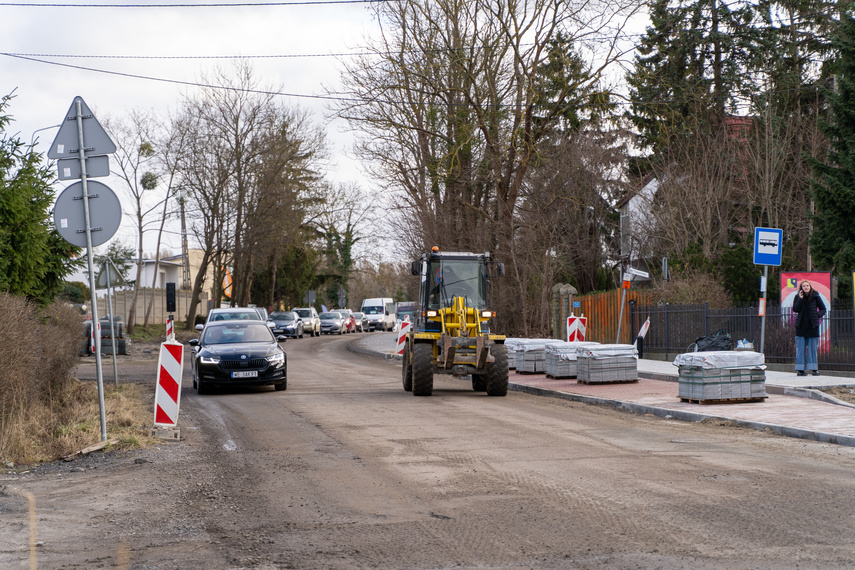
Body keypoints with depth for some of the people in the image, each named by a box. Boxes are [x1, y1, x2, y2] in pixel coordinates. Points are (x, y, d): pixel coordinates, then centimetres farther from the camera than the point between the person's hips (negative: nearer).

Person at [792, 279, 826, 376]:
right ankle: (800, 369, 2)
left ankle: (814, 368, 9)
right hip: (801, 326, 0)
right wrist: (800, 299, -14)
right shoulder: (798, 297, 5)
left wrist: (818, 315, -10)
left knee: (813, 347, 3)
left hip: (812, 326, 0)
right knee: (800, 348, -1)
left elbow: (823, 309, 8)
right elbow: (795, 309, -7)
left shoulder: (815, 296, 2)